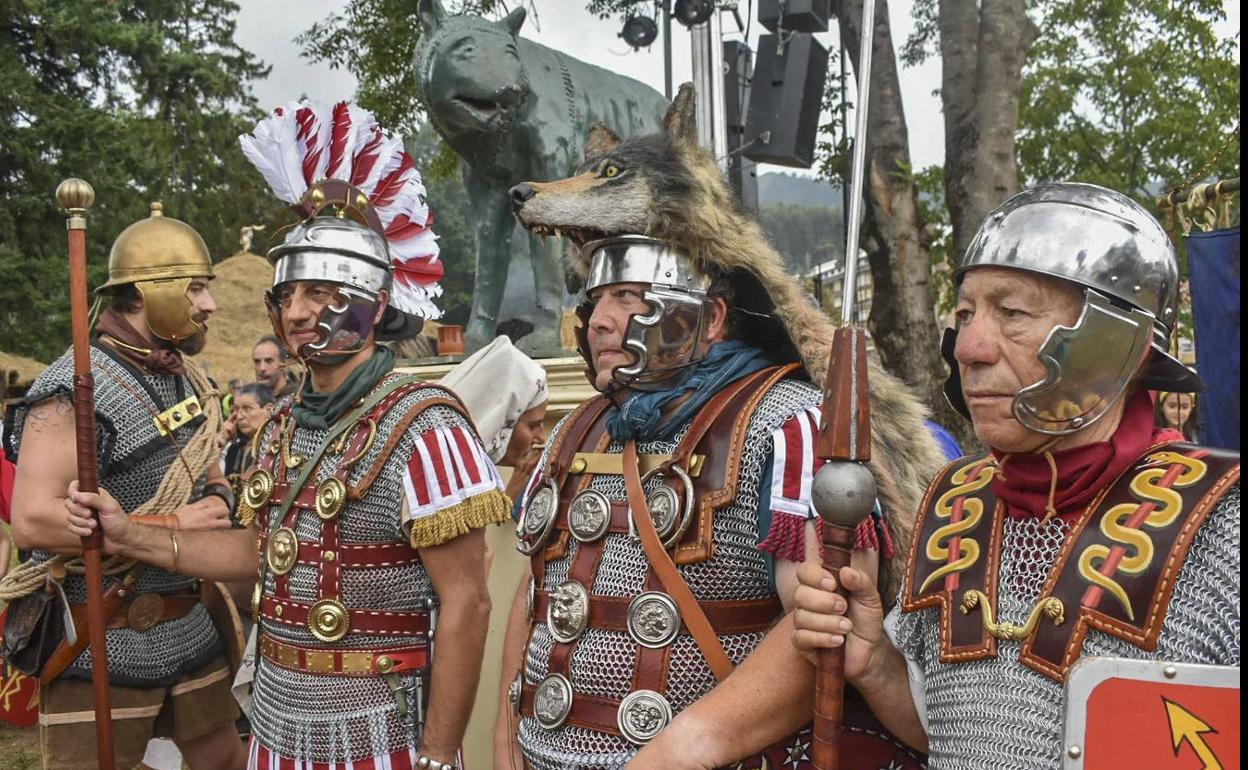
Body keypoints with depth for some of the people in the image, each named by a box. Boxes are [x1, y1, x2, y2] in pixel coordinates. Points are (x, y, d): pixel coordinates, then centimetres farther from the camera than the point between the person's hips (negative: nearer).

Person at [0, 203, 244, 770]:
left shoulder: (192, 382, 7)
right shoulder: (73, 389, -17)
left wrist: (216, 502, -7)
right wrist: (173, 527, -22)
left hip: (189, 631, 7)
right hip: (98, 647, -7)